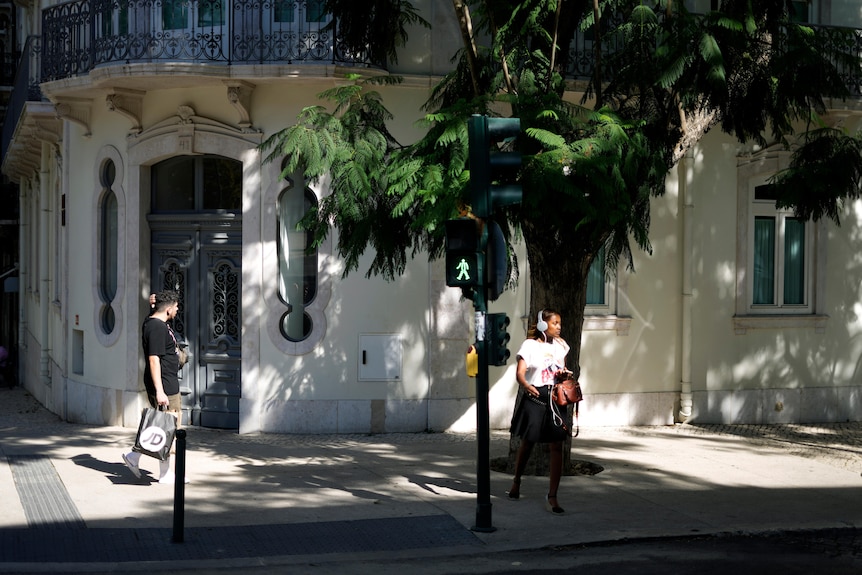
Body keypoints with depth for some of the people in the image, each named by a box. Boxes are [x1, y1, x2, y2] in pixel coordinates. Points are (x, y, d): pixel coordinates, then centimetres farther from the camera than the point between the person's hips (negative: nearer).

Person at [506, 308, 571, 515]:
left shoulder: (560, 345, 10)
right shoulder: (530, 345, -5)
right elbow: (520, 373, -13)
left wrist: (565, 374, 0)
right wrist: (527, 386, -32)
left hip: (555, 398, 3)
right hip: (534, 398, -3)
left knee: (557, 446, -7)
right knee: (527, 443, 12)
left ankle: (552, 496, -4)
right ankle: (516, 482, 38)